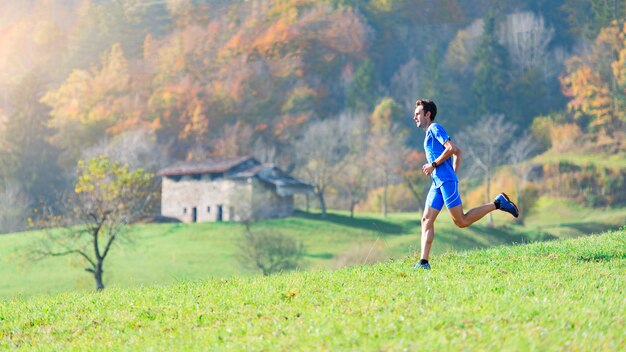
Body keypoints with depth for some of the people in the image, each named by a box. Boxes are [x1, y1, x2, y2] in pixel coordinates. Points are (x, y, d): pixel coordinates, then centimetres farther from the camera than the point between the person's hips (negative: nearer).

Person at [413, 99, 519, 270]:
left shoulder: (435, 128, -4)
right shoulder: (430, 133, 23)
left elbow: (452, 148, -17)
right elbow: (458, 153, 27)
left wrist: (433, 165, -14)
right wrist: (454, 174, 20)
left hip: (446, 181, -10)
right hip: (438, 183, 10)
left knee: (461, 221, -9)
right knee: (426, 220, 1)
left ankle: (497, 203, 1)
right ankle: (424, 262, -3)